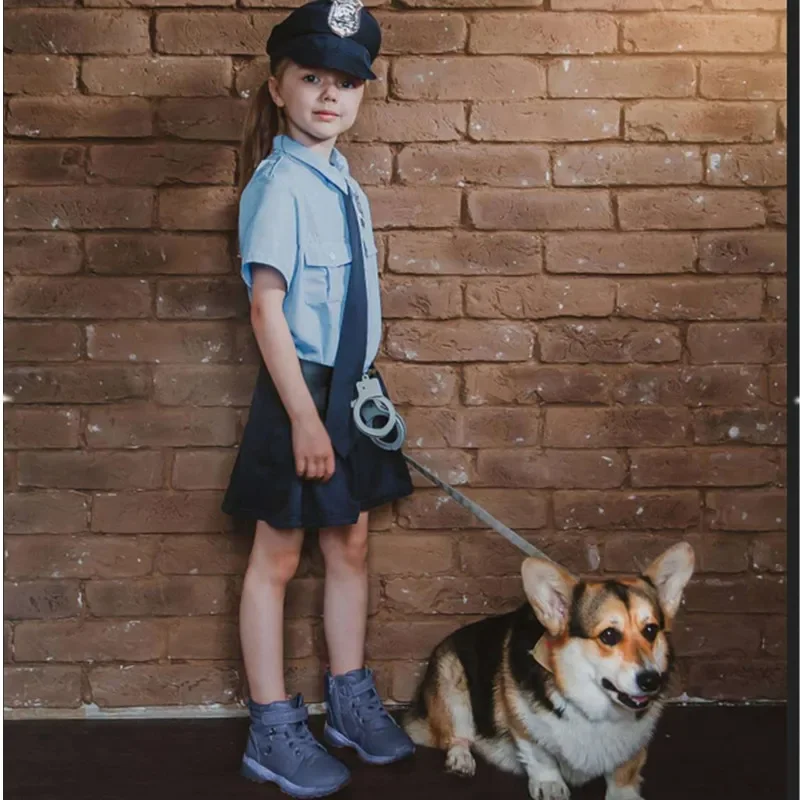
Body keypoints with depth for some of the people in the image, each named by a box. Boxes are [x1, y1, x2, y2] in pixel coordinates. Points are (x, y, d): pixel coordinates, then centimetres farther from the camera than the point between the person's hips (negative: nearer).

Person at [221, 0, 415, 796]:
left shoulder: (342, 181, 10)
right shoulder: (282, 183, -15)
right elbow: (266, 306, -21)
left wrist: (362, 388, 13)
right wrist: (304, 416, -23)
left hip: (350, 384, 8)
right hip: (300, 385, -8)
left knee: (350, 544, 15)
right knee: (277, 557, 4)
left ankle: (350, 699, 32)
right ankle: (272, 730, 18)